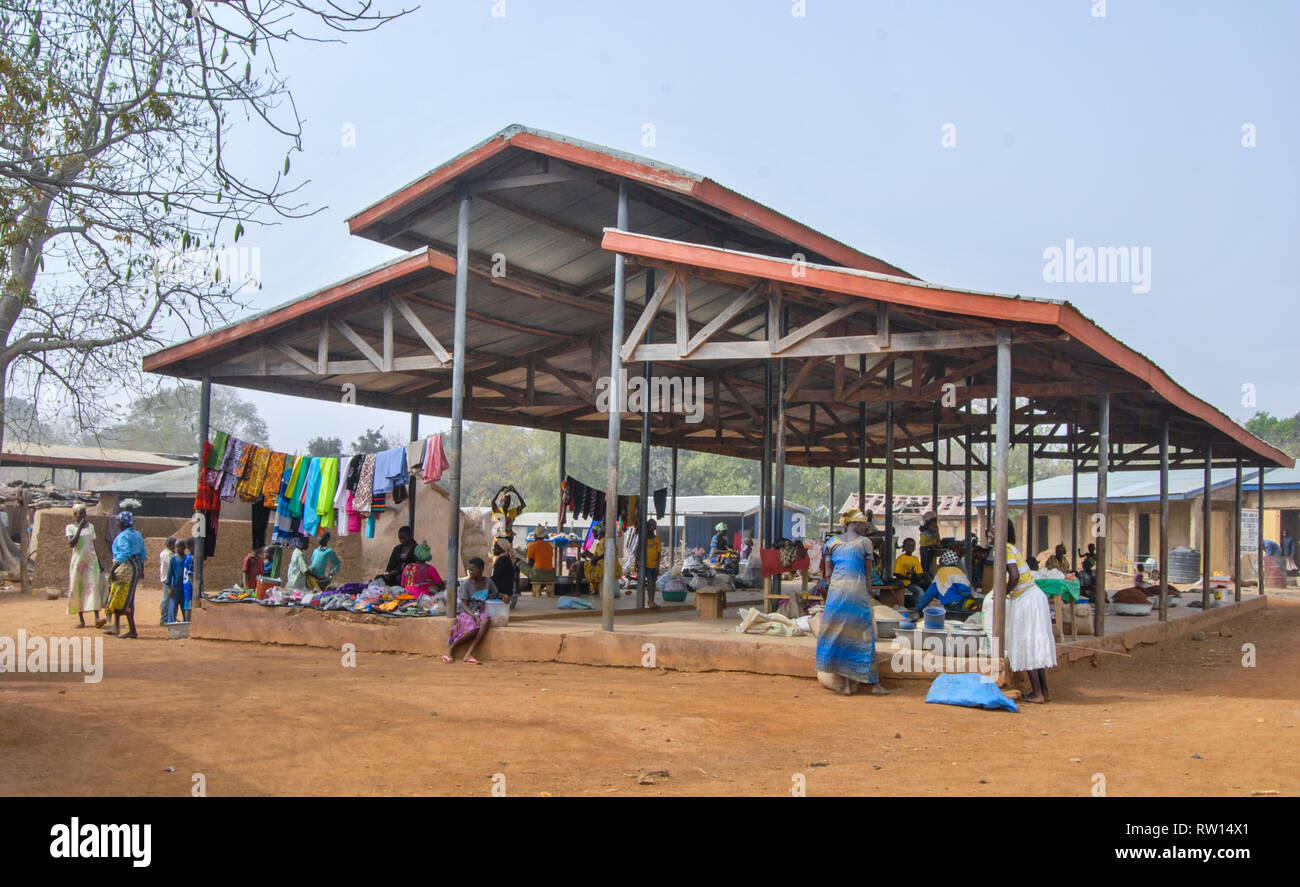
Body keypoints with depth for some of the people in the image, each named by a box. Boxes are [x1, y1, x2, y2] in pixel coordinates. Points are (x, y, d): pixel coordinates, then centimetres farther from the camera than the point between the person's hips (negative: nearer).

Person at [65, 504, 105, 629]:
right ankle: (81, 619, 9)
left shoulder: (90, 526, 11)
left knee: (93, 587, -10)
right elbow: (71, 544, -14)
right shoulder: (70, 527, 1)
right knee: (78, 589, 0)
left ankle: (97, 618, -21)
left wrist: (100, 564, 13)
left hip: (91, 561, 2)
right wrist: (80, 528, -17)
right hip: (77, 561, -2)